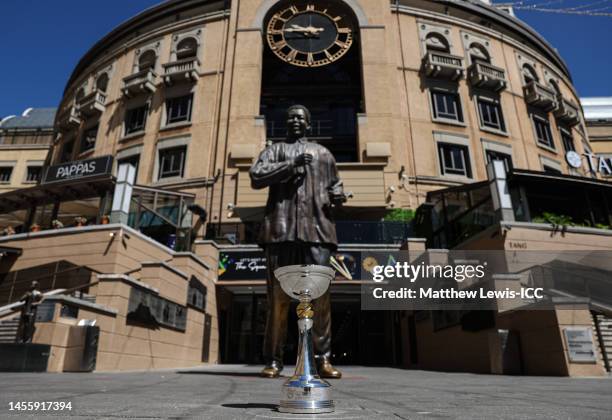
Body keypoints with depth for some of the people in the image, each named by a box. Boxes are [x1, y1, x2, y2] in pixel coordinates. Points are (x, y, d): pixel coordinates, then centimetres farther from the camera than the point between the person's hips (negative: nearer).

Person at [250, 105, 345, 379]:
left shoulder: (323, 153, 28)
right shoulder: (274, 149, 21)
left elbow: (334, 184, 31)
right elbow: (255, 176, 3)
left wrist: (337, 195, 6)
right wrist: (292, 164, -7)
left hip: (316, 228, 2)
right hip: (281, 228, -1)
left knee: (320, 295, -6)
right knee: (278, 296, -2)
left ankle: (322, 358, 1)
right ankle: (273, 360, 6)